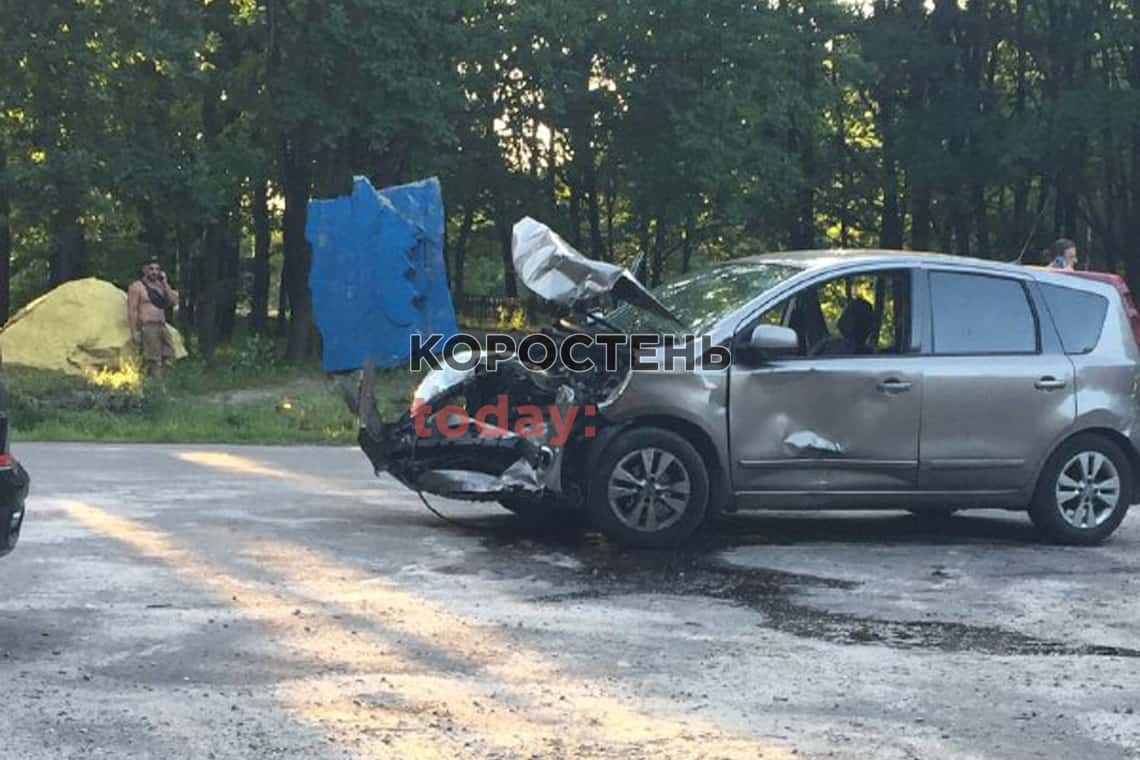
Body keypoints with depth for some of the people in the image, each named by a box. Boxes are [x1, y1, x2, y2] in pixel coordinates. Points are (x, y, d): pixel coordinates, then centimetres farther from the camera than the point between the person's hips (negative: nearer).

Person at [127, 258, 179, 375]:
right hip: (148, 327, -7)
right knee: (152, 361, -13)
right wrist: (134, 332, -15)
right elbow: (132, 311, -7)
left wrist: (165, 283, 2)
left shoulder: (160, 285, 17)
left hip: (162, 326, 7)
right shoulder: (137, 286, -2)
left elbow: (174, 301, 7)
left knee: (168, 359, 2)